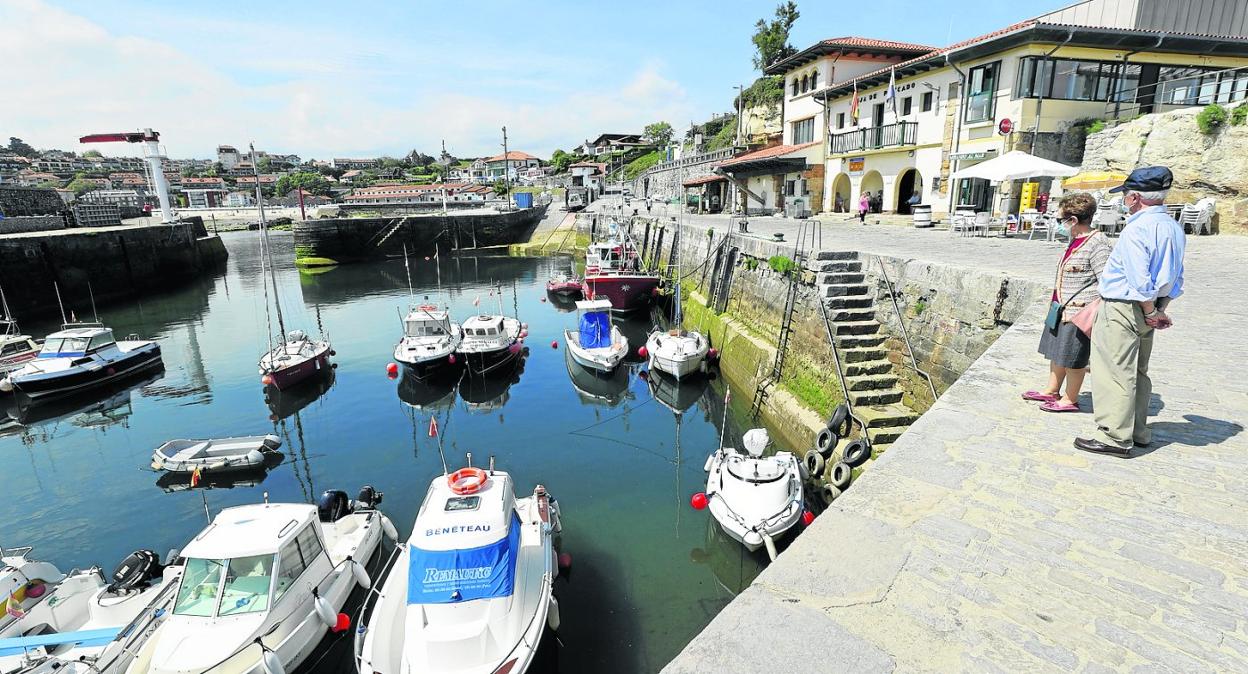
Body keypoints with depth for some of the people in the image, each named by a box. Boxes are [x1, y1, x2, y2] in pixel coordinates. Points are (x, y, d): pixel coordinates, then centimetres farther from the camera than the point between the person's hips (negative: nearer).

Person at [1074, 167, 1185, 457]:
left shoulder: (1137, 228, -18)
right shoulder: (1174, 228, 11)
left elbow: (1139, 279, -21)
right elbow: (1176, 279, 15)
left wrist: (1151, 311, -9)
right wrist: (1160, 309, 16)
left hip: (1123, 308, -9)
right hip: (1147, 310, 9)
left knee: (1116, 372, -4)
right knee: (1137, 372, 18)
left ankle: (1116, 437, 0)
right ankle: (1138, 431, 29)